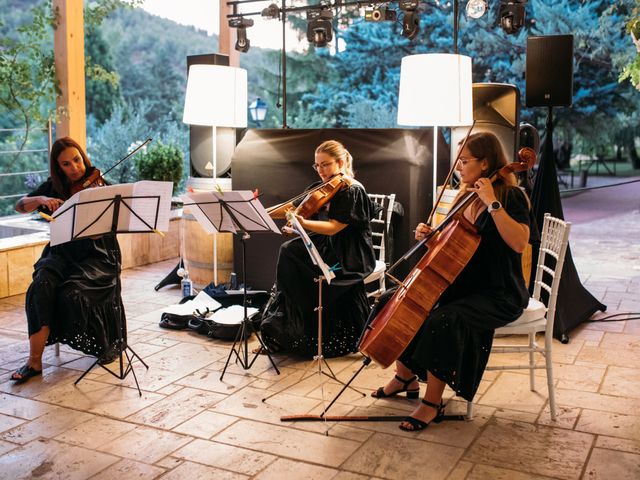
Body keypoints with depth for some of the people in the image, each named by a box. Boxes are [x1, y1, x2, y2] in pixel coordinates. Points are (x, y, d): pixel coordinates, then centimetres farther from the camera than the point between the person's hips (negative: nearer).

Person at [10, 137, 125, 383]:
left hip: (96, 257, -3)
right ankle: (35, 360, -22)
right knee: (42, 287, -26)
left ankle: (105, 345, -2)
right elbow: (20, 206, 5)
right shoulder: (55, 186, 8)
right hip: (61, 254, 4)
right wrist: (41, 199, -14)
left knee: (72, 293, -29)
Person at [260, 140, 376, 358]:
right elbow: (292, 207, 5)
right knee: (289, 250, -17)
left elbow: (333, 227, -21)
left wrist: (303, 223, -35)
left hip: (350, 256, -7)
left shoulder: (353, 191, -13)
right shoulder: (321, 189, 8)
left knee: (302, 273, -24)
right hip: (326, 246, 7)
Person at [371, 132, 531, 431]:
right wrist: (431, 236, -2)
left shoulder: (510, 196, -12)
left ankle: (433, 403, -17)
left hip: (499, 295, -8)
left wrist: (492, 203, -30)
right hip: (464, 285, 8)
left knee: (443, 320, -32)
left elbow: (519, 243, -30)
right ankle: (405, 376, 14)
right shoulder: (466, 196, 10)